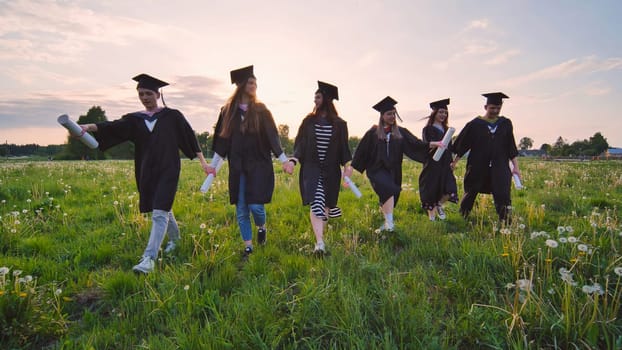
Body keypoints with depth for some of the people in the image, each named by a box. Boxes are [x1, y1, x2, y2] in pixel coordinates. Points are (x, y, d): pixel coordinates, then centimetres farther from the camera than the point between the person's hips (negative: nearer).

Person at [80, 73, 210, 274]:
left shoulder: (172, 116, -1)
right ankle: (175, 238, 44)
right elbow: (112, 128, -8)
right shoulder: (134, 120, 7)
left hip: (168, 170, -5)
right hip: (147, 172, 5)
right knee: (163, 210, 19)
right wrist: (89, 127, -28)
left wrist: (203, 161, 1)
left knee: (159, 214, -14)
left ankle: (149, 258, -16)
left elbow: (189, 137, 3)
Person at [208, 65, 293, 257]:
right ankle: (248, 246, 19)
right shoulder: (228, 111, 6)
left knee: (255, 205, -9)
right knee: (241, 210, 5)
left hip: (259, 165, -2)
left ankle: (262, 228, 24)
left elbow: (272, 137, -3)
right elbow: (222, 140, 10)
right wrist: (213, 164, 8)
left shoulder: (261, 110, 1)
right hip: (237, 168, 2)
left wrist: (284, 160, -11)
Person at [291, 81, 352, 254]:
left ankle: (320, 236, 36)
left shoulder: (339, 124, 2)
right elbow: (300, 143, 3)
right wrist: (294, 159, -13)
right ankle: (320, 242, -19)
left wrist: (347, 164, -9)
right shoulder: (309, 121, 4)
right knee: (315, 203, -15)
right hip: (311, 168, -1)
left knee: (326, 204, 11)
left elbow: (343, 147, 5)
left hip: (331, 170, 1)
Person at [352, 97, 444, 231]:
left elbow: (415, 143, -3)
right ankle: (389, 223, -25)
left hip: (392, 170, 4)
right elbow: (362, 150, 0)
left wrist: (432, 144, -17)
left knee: (388, 196, 13)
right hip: (377, 169, -4)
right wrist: (352, 167, -1)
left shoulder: (400, 132, 6)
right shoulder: (373, 132, -2)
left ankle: (387, 224, 38)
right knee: (389, 190, -28)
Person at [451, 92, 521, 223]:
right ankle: (462, 217, 34)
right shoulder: (475, 124, -4)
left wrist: (515, 166, 1)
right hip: (478, 167, -1)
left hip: (500, 167, 1)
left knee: (502, 196, -8)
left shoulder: (505, 124, 5)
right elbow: (462, 145, 2)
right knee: (470, 193, 13)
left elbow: (511, 148, 7)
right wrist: (454, 162, 3)